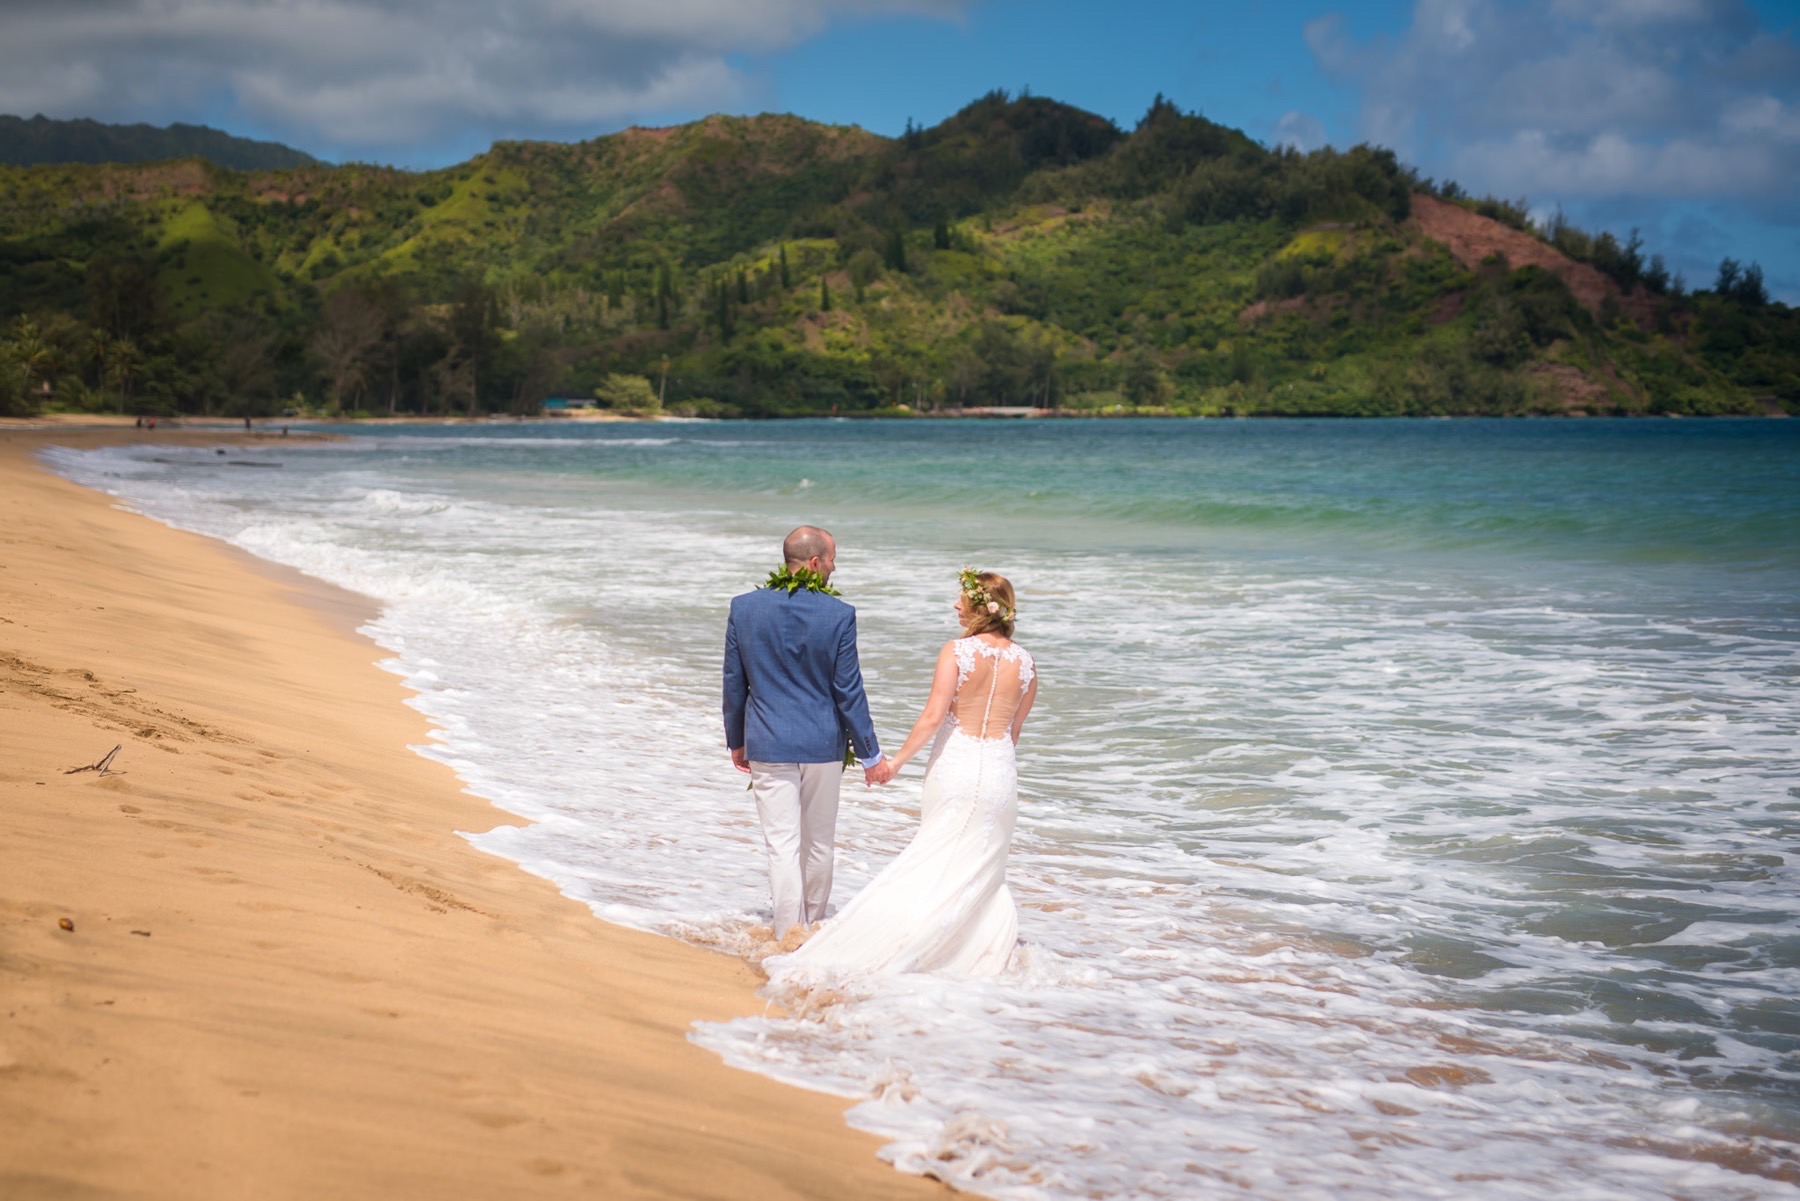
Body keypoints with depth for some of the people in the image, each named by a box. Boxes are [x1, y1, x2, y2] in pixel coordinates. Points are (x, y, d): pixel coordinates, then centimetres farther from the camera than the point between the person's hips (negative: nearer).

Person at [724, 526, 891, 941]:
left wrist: (736, 741, 16)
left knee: (783, 846, 1)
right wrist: (870, 755, 2)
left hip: (768, 745, 0)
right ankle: (812, 927, 32)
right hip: (823, 744, 0)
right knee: (819, 844, 16)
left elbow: (734, 683, 3)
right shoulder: (838, 614, -11)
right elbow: (848, 691, -7)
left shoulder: (744, 607, -4)